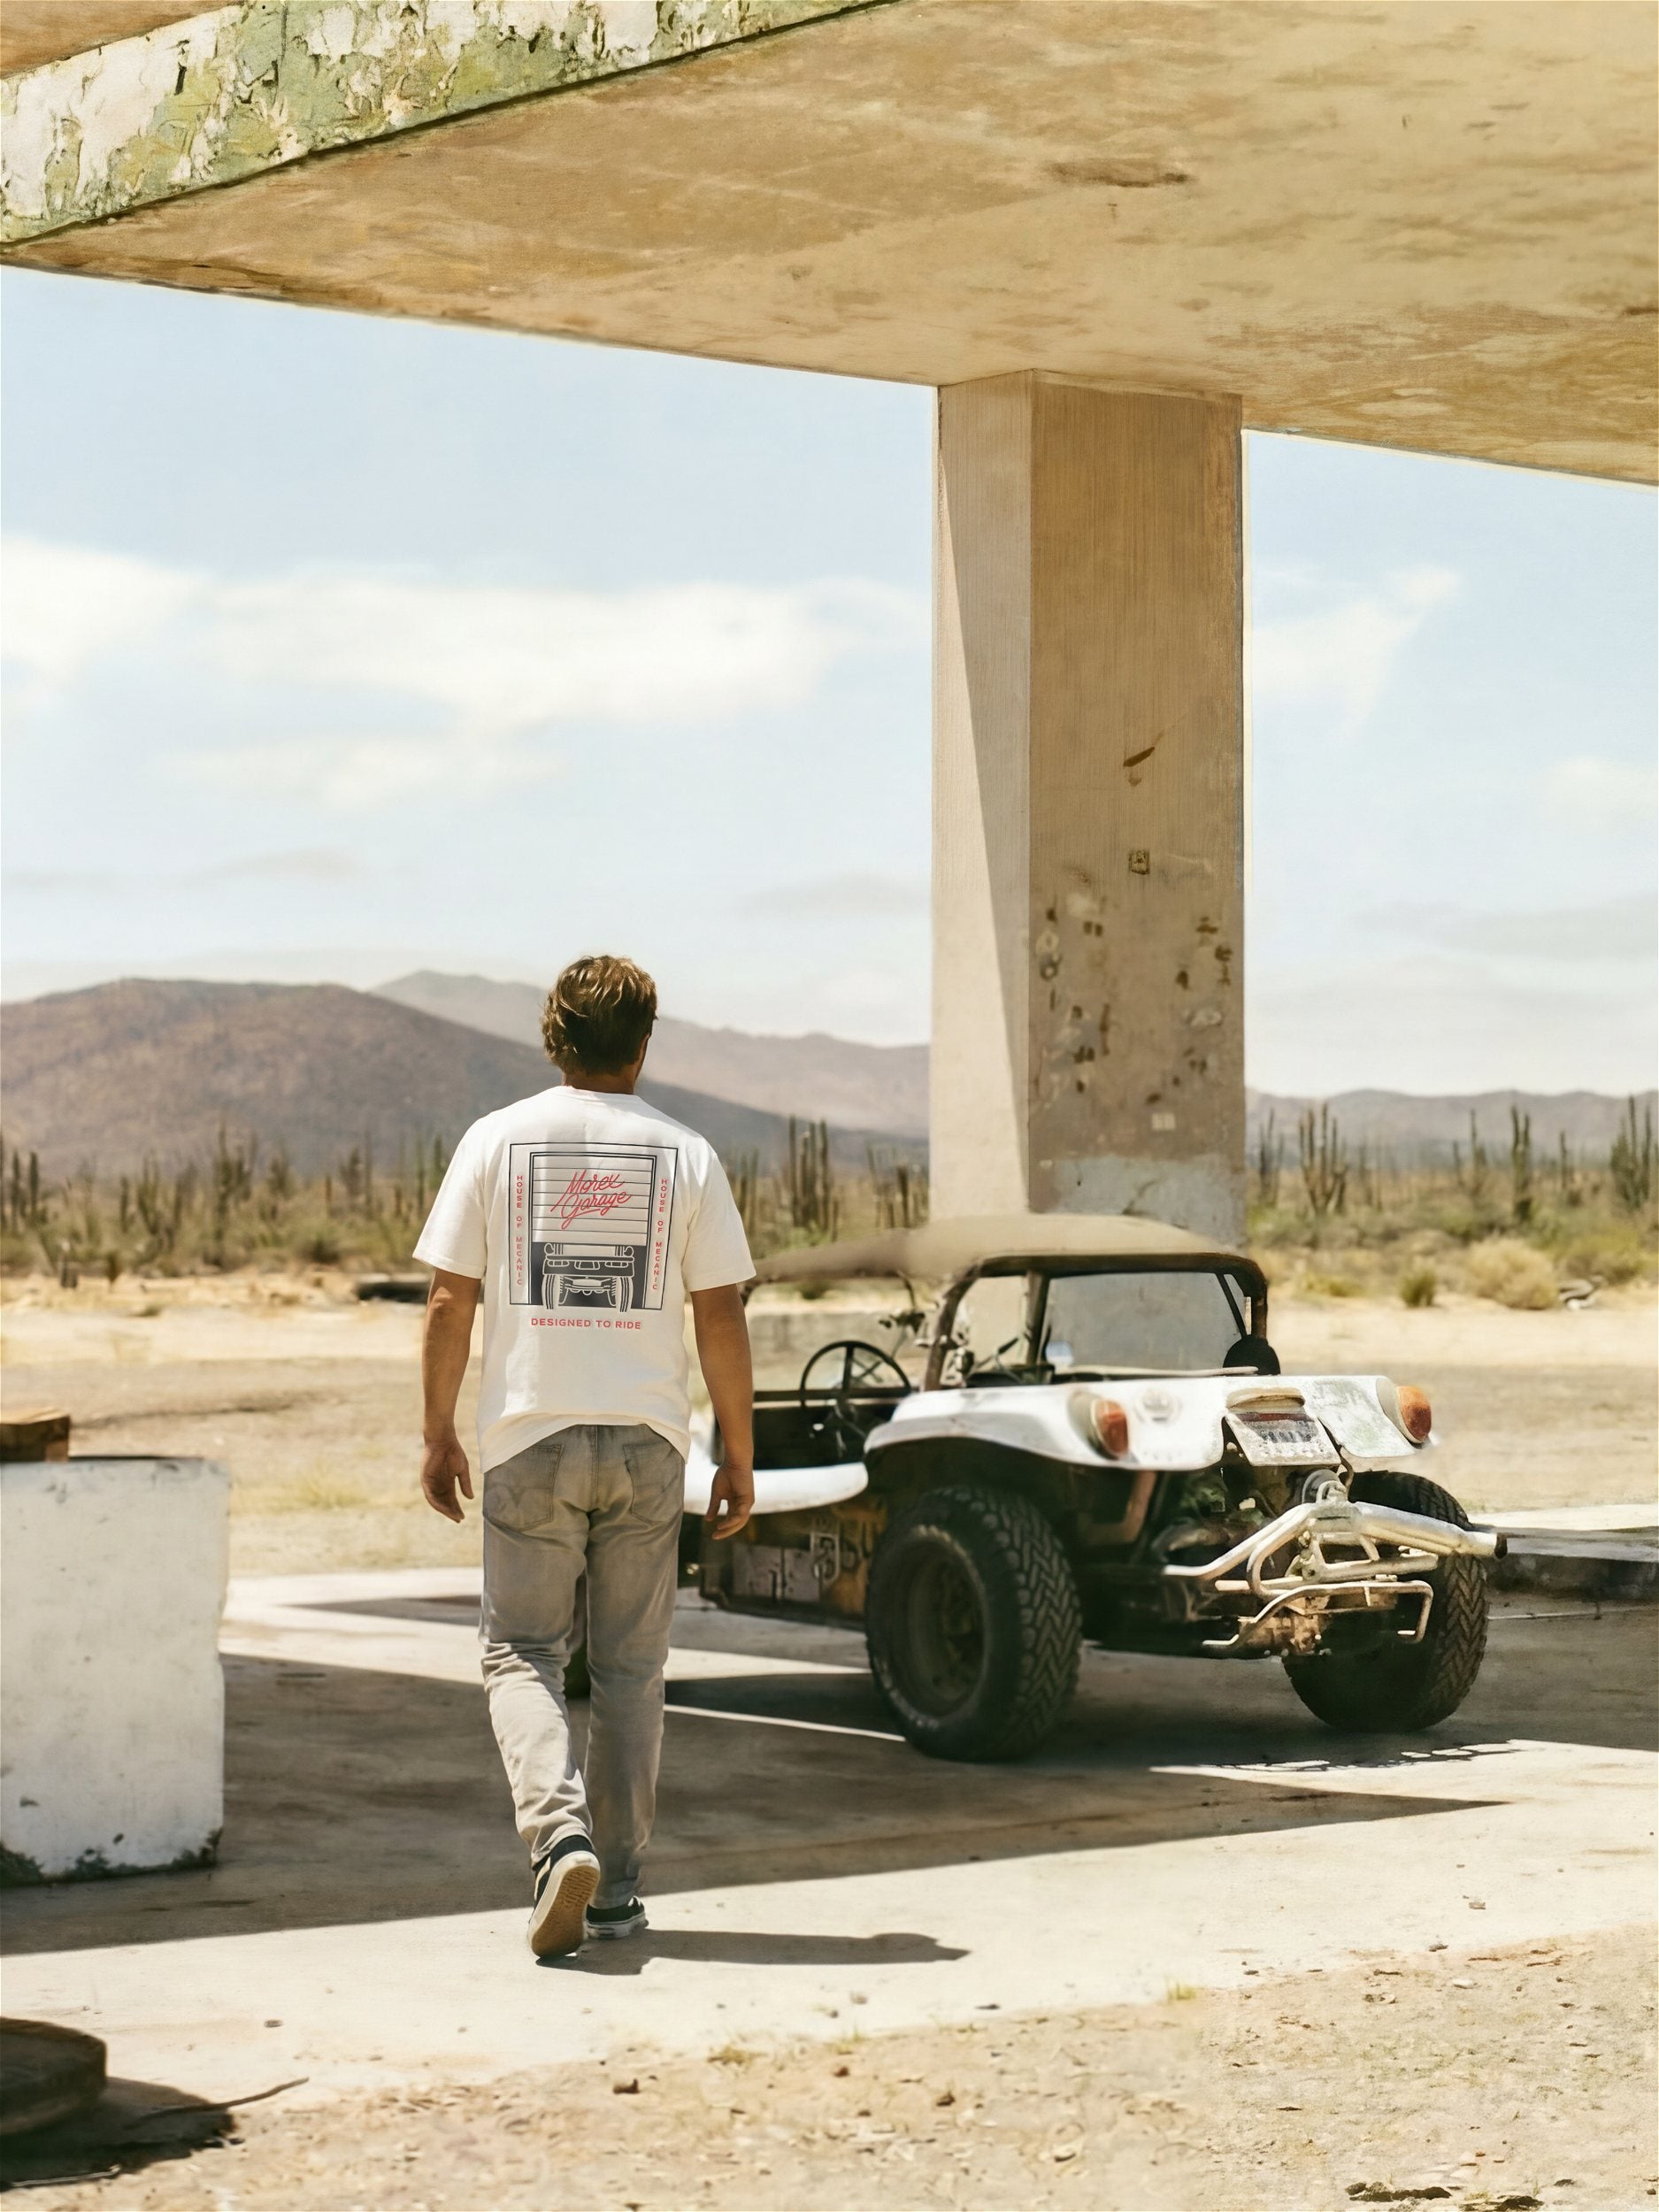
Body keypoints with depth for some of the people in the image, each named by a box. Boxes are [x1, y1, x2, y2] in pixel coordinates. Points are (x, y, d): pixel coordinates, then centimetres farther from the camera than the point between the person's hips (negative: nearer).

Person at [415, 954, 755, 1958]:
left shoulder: (498, 1141, 0)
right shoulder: (685, 1155, 1)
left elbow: (450, 1302, -1)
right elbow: (721, 1318, -1)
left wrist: (440, 1435, 9)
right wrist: (739, 1457, 7)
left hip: (531, 1436, -1)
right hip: (647, 1436, 1)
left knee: (523, 1655, 6)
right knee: (631, 1669, 10)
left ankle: (561, 1833, -18)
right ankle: (617, 1891, 13)